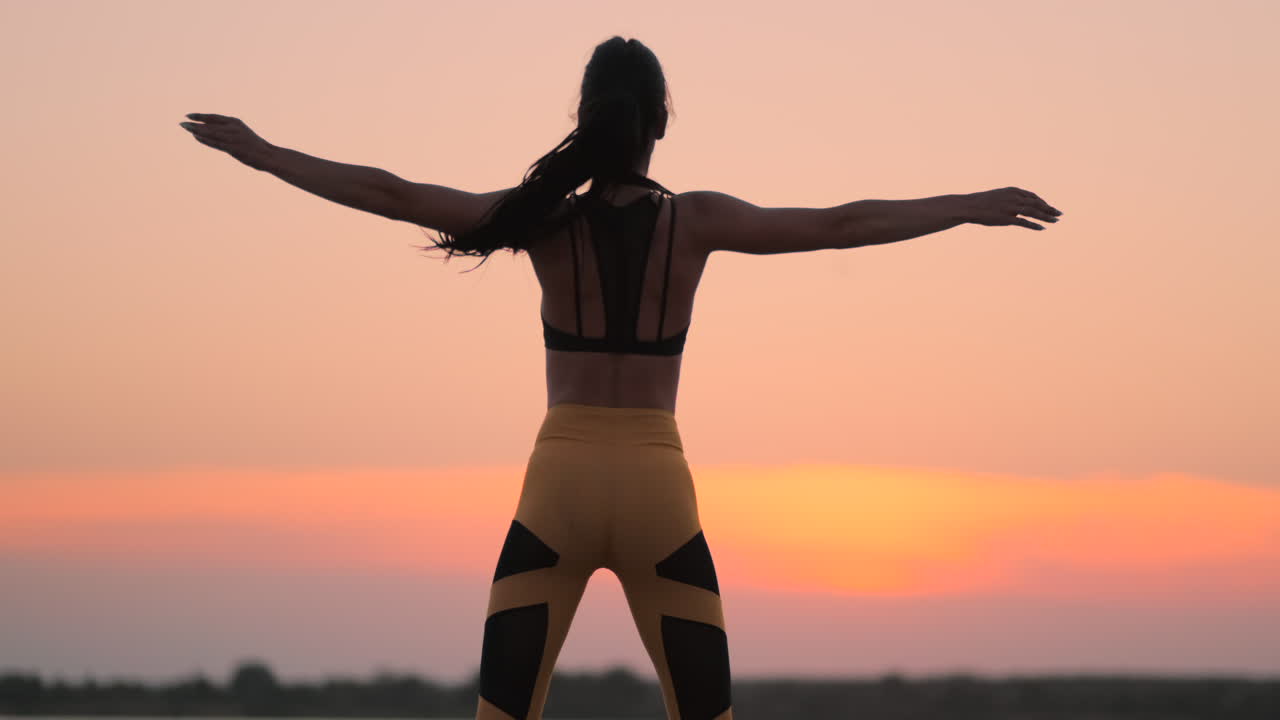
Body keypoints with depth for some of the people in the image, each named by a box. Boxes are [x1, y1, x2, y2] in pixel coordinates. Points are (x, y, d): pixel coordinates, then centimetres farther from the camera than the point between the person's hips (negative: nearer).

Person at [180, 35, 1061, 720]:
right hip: (657, 487, 0)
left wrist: (258, 151, 1)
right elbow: (842, 226, -2)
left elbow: (391, 194, -6)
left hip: (560, 486, 0)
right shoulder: (695, 222, -5)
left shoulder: (547, 219, -5)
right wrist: (973, 206, 7)